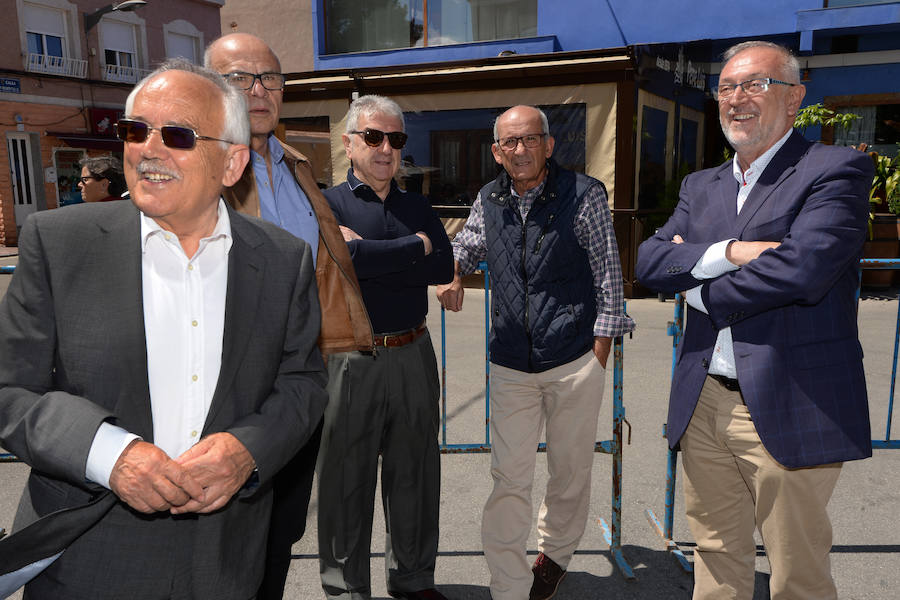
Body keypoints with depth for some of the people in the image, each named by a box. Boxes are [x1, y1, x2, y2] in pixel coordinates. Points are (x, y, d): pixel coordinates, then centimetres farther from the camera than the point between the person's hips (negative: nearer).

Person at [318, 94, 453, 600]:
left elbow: (444, 268, -3)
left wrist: (372, 255, -10)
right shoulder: (326, 204, 0)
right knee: (347, 477, 8)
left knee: (416, 472, 15)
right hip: (351, 359, -4)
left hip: (413, 355, 4)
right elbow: (345, 259, -20)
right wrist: (415, 247, -9)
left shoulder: (418, 207, 12)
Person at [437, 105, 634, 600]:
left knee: (570, 471, 14)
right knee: (508, 478, 2)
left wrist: (600, 352, -5)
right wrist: (452, 274, -1)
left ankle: (556, 552, 41)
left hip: (575, 362, -2)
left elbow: (608, 275, -3)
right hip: (511, 366, 3)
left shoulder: (583, 195, -5)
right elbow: (466, 245, 23)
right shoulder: (488, 200, 5)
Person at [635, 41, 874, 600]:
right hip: (703, 405, 6)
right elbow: (649, 261, 1)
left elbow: (802, 268, -22)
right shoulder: (702, 185, 14)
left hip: (789, 408, -5)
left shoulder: (838, 169, -5)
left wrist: (703, 290, -7)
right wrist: (730, 252, -16)